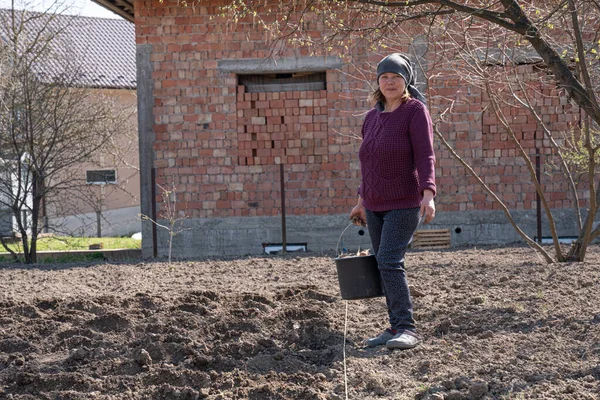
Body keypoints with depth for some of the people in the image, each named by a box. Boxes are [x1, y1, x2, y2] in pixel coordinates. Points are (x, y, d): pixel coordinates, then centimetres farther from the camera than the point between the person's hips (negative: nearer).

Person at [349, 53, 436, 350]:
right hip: (375, 206, 7)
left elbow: (425, 156, -15)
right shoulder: (372, 117, 13)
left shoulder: (415, 110, -8)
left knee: (389, 261, -18)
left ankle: (407, 328, -15)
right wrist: (362, 202, 22)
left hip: (404, 204, -7)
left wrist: (428, 194, -27)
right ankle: (396, 327, 14)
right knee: (385, 265, 8)